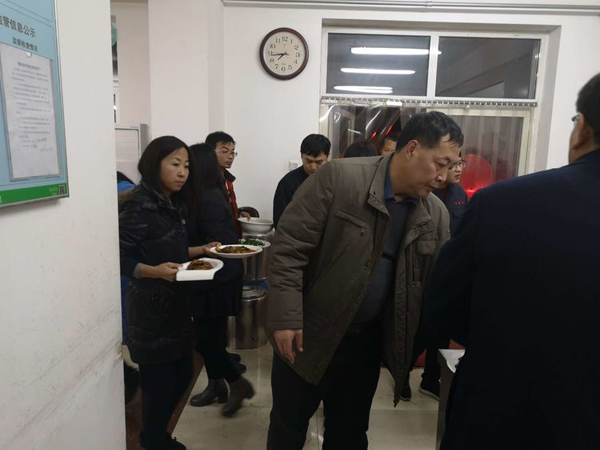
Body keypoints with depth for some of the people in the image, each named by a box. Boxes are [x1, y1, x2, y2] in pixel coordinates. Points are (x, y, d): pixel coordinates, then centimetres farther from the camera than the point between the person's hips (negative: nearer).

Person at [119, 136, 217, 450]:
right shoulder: (139, 205, -17)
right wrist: (155, 271, -34)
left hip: (175, 303, 9)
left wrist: (201, 250, 3)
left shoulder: (172, 204, 7)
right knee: (159, 384, 5)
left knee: (182, 376, 18)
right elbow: (118, 258, -20)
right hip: (150, 308, -8)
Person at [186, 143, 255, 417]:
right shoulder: (211, 196, 8)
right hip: (216, 278, 9)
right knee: (210, 336, 17)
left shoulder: (208, 201, -21)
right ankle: (216, 386, 33)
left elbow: (214, 246, -23)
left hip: (216, 281, -9)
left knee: (205, 338, 2)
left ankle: (239, 384, 19)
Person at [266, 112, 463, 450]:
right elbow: (289, 247, -17)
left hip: (367, 342, 4)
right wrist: (286, 318, -19)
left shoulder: (437, 215, 0)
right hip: (309, 334, -4)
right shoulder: (338, 177, -17)